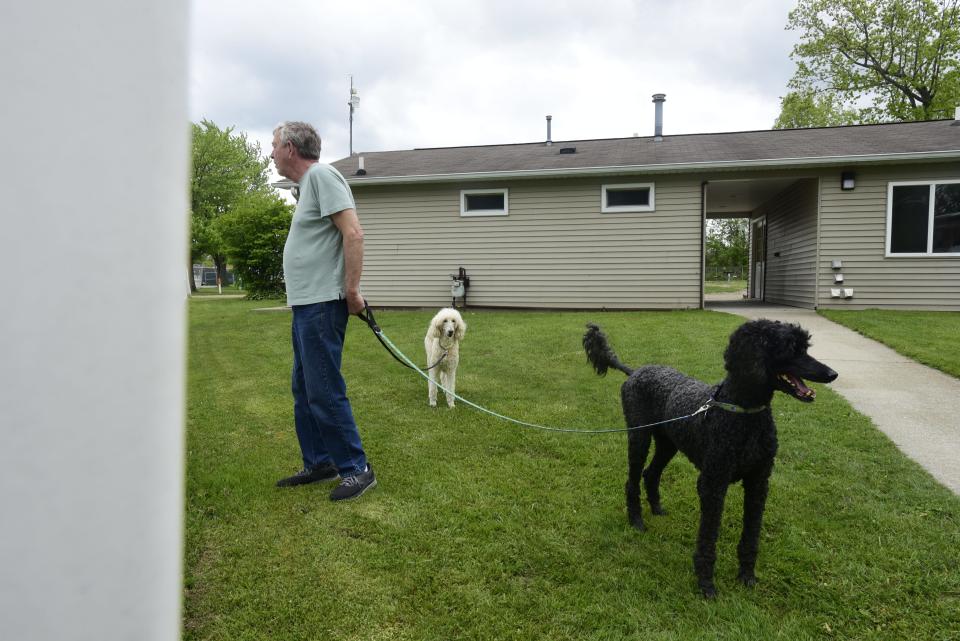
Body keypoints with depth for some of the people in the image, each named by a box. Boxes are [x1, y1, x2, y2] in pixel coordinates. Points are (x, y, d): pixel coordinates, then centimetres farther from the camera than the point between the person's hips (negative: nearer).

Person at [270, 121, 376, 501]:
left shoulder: (321, 175, -10)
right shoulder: (307, 183, 21)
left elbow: (353, 234, -20)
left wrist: (351, 291, -20)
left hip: (322, 304, -11)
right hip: (306, 304, 11)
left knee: (324, 391, -7)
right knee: (305, 391, 15)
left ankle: (356, 469, 3)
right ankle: (319, 464, 25)